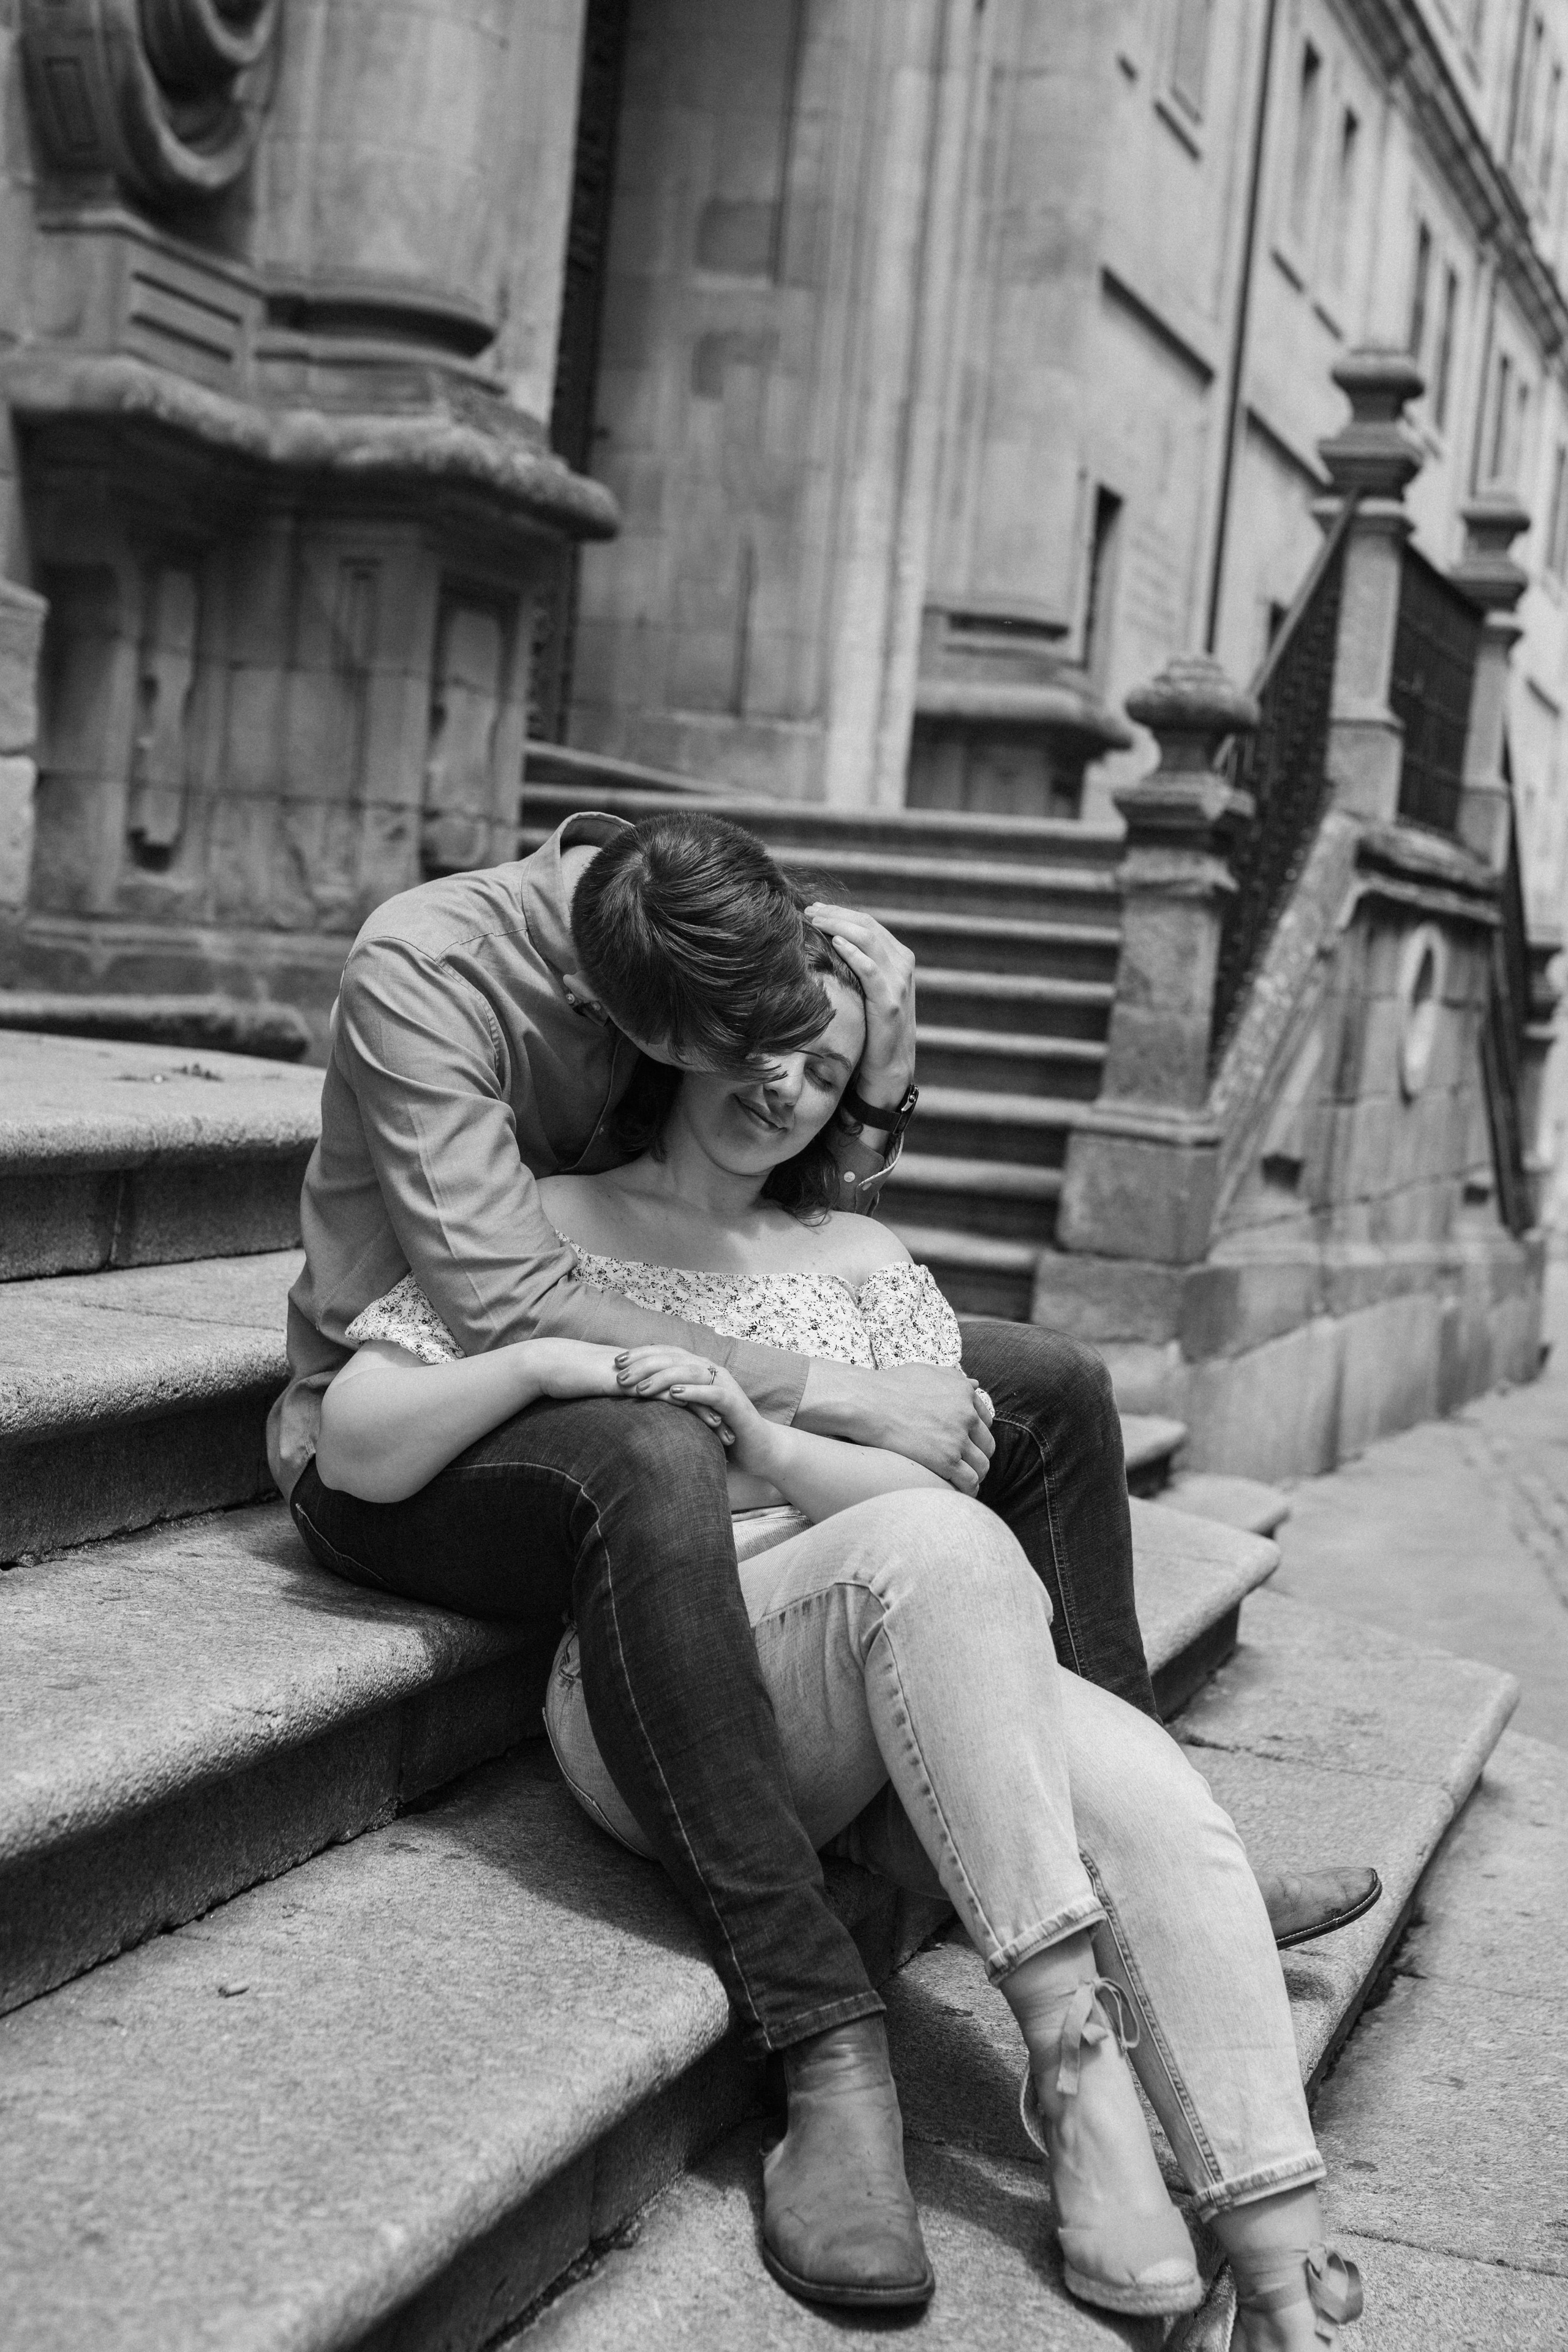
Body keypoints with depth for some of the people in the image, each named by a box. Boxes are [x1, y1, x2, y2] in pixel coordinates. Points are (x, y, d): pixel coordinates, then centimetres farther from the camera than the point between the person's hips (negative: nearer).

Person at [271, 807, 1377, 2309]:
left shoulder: (718, 956, -7)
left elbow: (822, 1219, 9)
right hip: (407, 1431, -7)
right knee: (651, 1460, -42)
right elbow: (506, 1308, -33)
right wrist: (828, 1396, -33)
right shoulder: (425, 971, -26)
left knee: (1047, 1388, 0)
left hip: (651, 1385, 7)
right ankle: (823, 2042, -39)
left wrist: (881, 1069, -12)